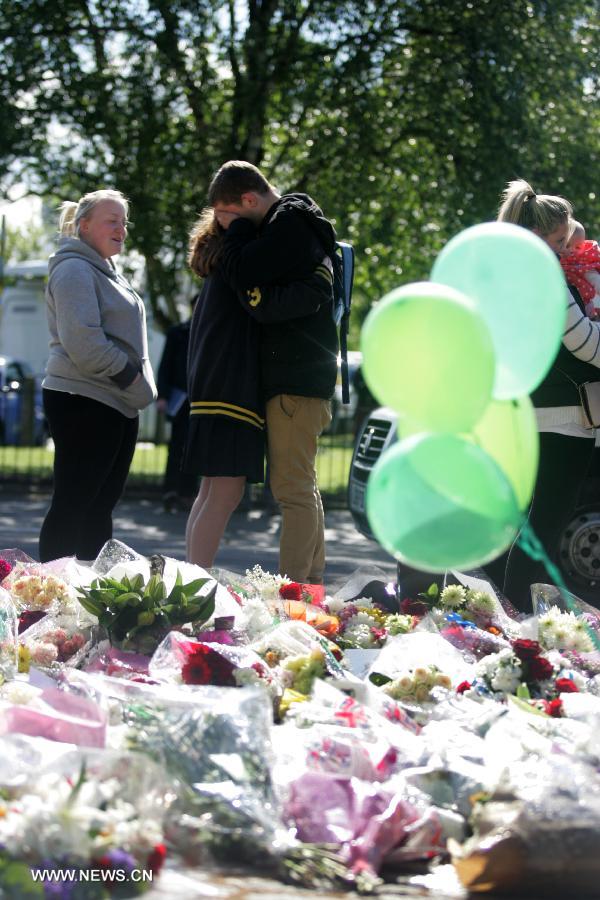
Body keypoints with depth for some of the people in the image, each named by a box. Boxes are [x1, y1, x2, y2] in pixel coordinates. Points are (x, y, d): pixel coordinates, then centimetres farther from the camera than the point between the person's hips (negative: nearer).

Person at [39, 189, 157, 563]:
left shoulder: (106, 271, 22)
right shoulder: (74, 269, -9)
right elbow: (82, 340, -20)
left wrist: (140, 384, 17)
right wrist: (128, 376, -15)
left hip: (118, 405, 10)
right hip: (84, 402, -10)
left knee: (102, 504, 10)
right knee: (72, 504, -9)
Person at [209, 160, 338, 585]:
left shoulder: (288, 222, -12)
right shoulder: (298, 220, 19)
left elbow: (243, 273, -19)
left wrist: (237, 226, -5)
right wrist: (239, 227, 15)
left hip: (295, 375, -11)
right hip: (306, 373, 11)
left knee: (294, 489, -12)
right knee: (303, 486, 16)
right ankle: (312, 580, 23)